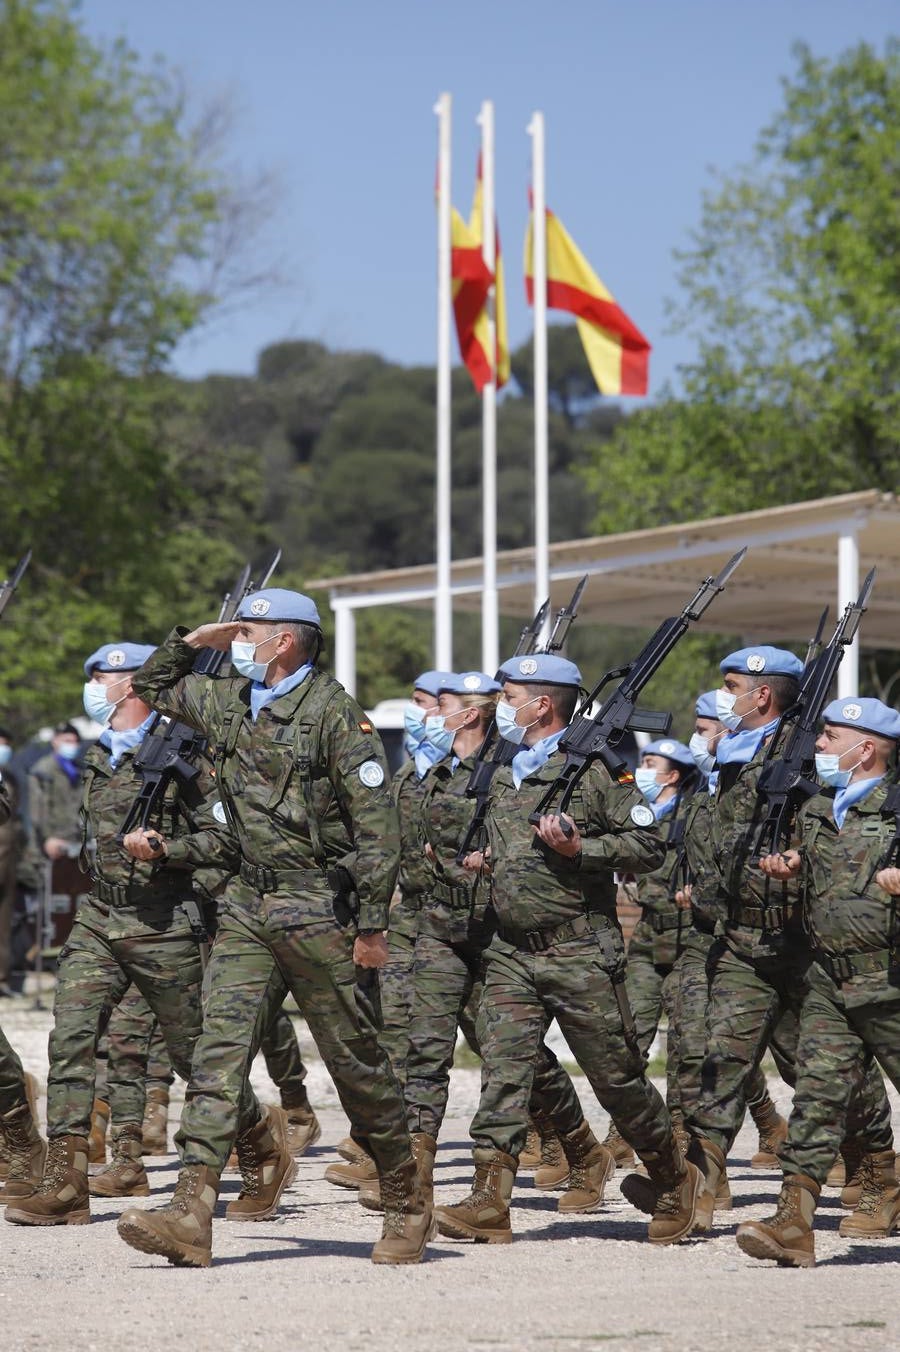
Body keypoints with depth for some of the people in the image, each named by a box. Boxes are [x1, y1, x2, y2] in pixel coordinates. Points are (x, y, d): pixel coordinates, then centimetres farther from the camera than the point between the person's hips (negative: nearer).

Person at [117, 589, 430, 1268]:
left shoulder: (333, 712, -11)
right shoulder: (230, 700, 11)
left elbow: (377, 822, -13)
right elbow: (154, 686, 30)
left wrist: (371, 924, -16)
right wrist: (192, 640, 11)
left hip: (319, 907, -6)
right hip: (247, 902, 7)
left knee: (357, 1061, 2)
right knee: (221, 1046, -6)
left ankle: (408, 1206, 18)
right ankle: (192, 1216, -13)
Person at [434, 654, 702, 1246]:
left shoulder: (596, 767, -6)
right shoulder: (504, 775, 16)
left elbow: (649, 846, -8)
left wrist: (580, 850, -18)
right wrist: (487, 860, 13)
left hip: (581, 955, -6)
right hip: (510, 953, 6)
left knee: (617, 1077, 3)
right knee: (503, 1072, -6)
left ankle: (676, 1181, 22)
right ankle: (490, 1205, -11)